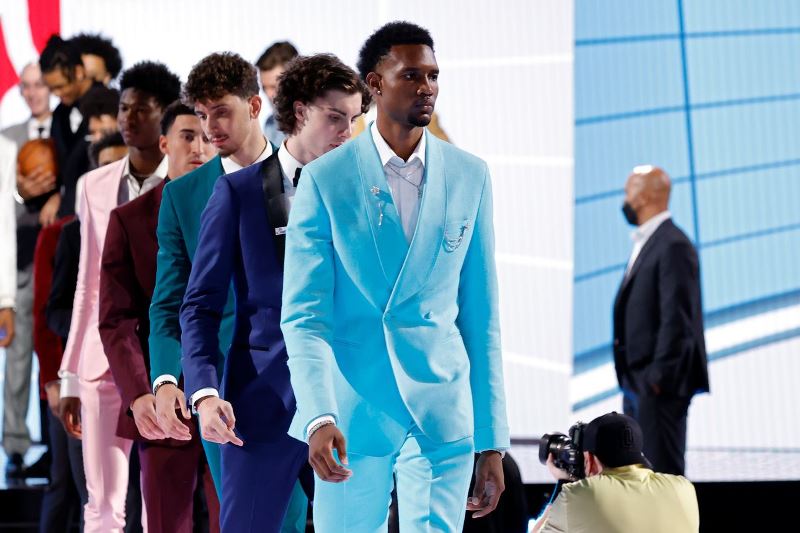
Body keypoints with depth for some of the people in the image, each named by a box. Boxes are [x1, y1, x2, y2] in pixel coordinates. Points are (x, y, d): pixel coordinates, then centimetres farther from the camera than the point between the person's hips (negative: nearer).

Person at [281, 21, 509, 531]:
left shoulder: (469, 177, 5)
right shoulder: (325, 179, -1)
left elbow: (482, 314, 8)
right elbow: (303, 316, -5)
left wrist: (492, 441, 6)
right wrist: (318, 417, -21)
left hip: (442, 414, 1)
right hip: (353, 412, -1)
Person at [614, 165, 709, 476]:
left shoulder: (673, 246, -15)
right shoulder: (643, 243, 16)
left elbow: (677, 318, -19)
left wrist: (660, 376, -19)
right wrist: (631, 380, 16)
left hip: (660, 384, -10)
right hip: (637, 381, 10)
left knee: (663, 469, -9)